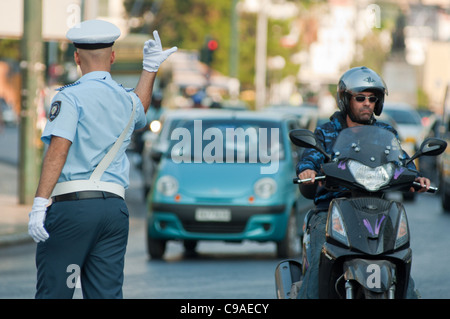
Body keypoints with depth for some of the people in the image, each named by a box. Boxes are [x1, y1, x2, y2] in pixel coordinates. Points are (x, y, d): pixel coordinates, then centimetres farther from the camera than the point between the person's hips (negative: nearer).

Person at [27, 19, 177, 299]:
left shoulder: (71, 97, -4)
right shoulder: (127, 100, 17)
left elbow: (59, 149, -16)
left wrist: (40, 203, -21)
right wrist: (150, 68, 52)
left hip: (73, 204, -6)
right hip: (116, 207, 6)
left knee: (53, 294, -3)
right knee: (107, 295, 3)